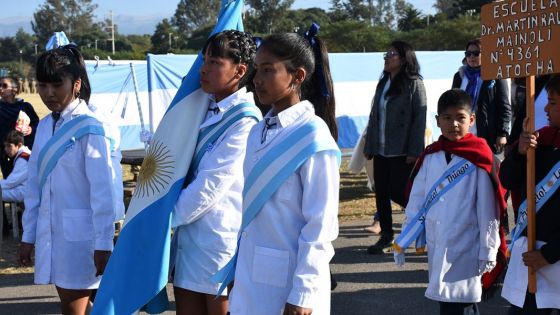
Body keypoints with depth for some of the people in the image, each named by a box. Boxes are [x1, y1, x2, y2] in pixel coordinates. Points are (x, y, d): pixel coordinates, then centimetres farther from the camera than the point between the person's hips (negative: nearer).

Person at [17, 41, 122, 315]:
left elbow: (102, 191, -13)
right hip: (50, 231, 6)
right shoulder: (45, 126, 9)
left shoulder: (89, 129, -11)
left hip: (79, 233, -6)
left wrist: (103, 244, -14)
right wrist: (28, 236, 12)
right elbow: (34, 185, 12)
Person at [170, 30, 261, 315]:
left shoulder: (244, 121, -14)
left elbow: (211, 184, -16)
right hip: (190, 235, 8)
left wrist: (167, 217, -8)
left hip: (221, 238, -7)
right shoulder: (204, 108, 11)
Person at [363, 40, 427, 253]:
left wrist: (414, 151, -16)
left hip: (402, 152, -7)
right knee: (381, 192, 7)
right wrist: (369, 146, 12)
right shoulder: (383, 84, 14)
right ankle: (385, 236, 16)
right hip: (381, 150, 7)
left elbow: (420, 118, -12)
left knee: (397, 192, -8)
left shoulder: (414, 84, -8)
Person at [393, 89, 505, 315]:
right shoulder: (430, 157, 7)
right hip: (436, 244, 5)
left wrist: (488, 249, -7)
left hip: (465, 245, -5)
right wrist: (403, 240, 9)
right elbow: (416, 200, 10)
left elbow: (488, 209, -7)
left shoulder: (479, 158, -8)